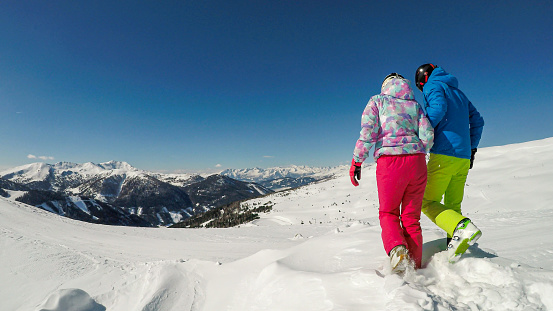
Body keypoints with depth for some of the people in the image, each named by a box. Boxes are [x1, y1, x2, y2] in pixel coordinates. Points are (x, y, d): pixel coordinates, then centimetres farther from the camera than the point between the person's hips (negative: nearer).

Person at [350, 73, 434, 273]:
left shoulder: (377, 101, 11)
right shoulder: (415, 105, 19)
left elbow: (367, 132, -4)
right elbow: (428, 135, 6)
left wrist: (356, 162, -4)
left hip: (389, 161, -3)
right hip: (417, 162, 3)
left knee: (388, 213, 11)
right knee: (411, 217, 12)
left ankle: (397, 249, -13)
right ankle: (415, 266, 14)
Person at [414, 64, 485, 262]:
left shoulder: (432, 86, 3)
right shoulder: (458, 92, 25)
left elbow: (438, 108, -19)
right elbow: (477, 121, 25)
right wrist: (471, 149, 28)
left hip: (443, 154, -8)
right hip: (463, 158, 8)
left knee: (427, 202, -4)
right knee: (452, 206, 12)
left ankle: (462, 227, -23)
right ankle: (454, 246, 10)